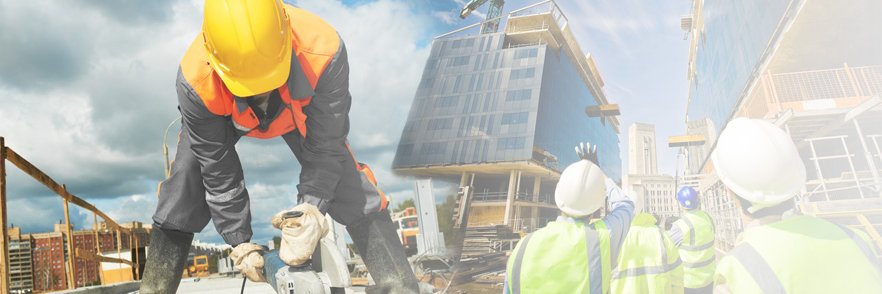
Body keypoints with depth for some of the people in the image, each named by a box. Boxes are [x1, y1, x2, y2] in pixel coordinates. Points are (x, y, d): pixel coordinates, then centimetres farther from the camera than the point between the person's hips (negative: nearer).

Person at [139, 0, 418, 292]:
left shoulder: (324, 52, -44)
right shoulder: (195, 81, -40)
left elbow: (324, 148, -30)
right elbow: (217, 170, -25)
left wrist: (312, 207, -41)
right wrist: (240, 242, -18)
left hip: (299, 111, 0)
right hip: (220, 115, 1)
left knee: (354, 191, -12)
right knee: (181, 197, -5)